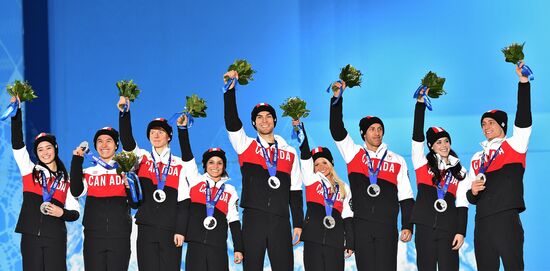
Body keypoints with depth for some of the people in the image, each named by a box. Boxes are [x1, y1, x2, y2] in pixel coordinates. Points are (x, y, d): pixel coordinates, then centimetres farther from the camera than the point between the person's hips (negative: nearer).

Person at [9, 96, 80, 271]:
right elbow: (17, 144, -2)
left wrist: (62, 213, -11)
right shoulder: (30, 170, 10)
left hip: (55, 238, 0)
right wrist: (16, 112, -8)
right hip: (31, 236, 0)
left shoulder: (66, 180, 10)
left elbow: (75, 213, 11)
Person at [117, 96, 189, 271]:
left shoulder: (179, 165, 6)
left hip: (170, 231, -1)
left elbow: (183, 201, 2)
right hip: (146, 229, 1)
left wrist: (180, 231, -6)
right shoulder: (142, 159, 10)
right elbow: (127, 141, -9)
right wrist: (124, 112, -20)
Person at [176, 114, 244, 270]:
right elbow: (187, 155, 2)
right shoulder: (196, 181, 11)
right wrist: (182, 128, -5)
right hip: (195, 244, 0)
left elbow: (234, 221, 10)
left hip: (218, 247, 0)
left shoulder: (230, 191, 12)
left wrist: (238, 248, 4)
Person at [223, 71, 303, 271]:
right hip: (253, 218, -1)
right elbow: (231, 121, -7)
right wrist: (230, 89, -15)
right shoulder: (246, 146, 9)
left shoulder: (289, 153, 13)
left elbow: (295, 191, 12)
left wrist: (298, 224, 7)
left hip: (280, 221, 1)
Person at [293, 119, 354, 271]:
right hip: (313, 240, -1)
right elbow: (305, 154, 0)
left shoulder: (344, 188, 15)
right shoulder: (312, 180, 11)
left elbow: (348, 217, 12)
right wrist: (299, 127, -10)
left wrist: (350, 243, 5)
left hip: (335, 242, 1)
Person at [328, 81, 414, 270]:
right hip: (361, 226, 0)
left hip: (387, 227, 0)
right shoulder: (354, 154, 12)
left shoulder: (397, 161, 12)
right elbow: (337, 131, 0)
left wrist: (407, 226, 1)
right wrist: (337, 98, -6)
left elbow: (406, 197, 10)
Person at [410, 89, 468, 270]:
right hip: (425, 227, 0)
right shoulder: (423, 163, 9)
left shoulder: (460, 172, 12)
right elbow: (417, 135, -2)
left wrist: (461, 232, -3)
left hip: (448, 228, 0)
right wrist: (420, 102, -8)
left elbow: (462, 204, 8)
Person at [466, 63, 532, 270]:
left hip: (506, 220, -6)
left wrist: (523, 82, -13)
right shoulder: (477, 159, 23)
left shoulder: (514, 146, 8)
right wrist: (472, 192, -1)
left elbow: (523, 119, -8)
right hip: (482, 223, 6)